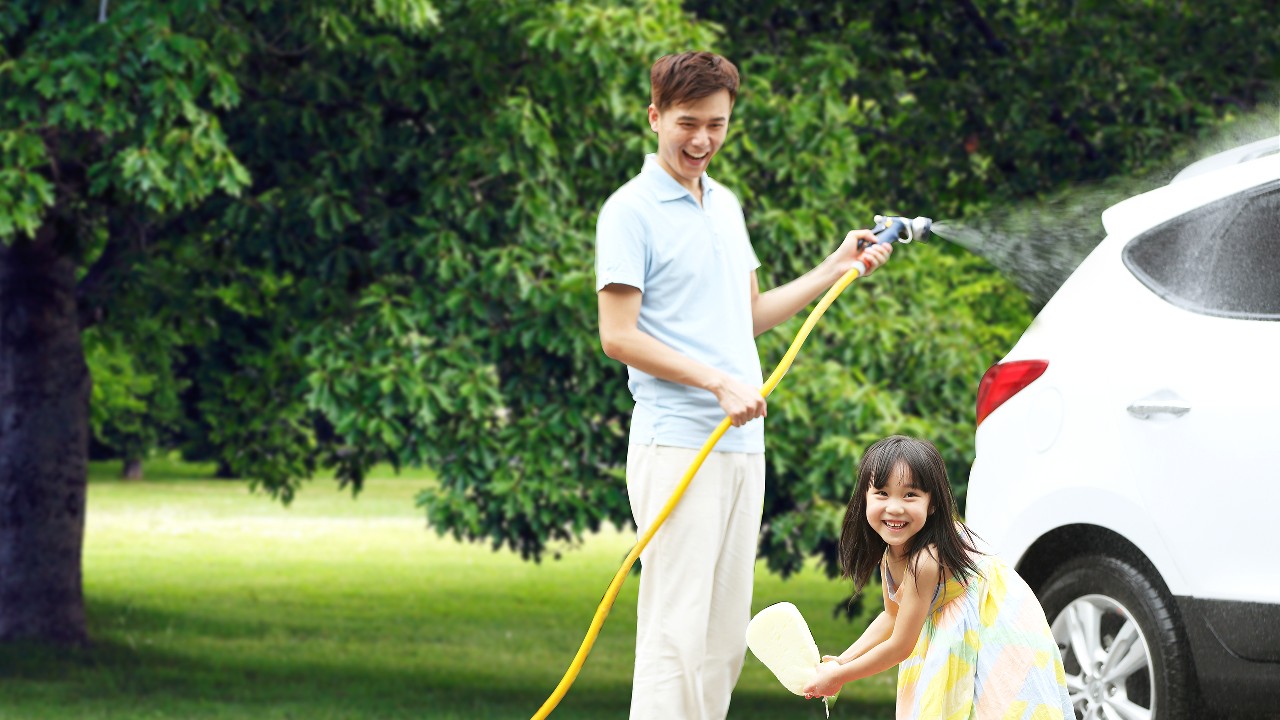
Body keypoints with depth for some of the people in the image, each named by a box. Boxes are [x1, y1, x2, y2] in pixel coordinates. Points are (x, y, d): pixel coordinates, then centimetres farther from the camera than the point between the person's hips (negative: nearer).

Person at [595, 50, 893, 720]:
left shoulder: (726, 204, 17)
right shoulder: (630, 212, -7)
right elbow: (618, 336, -11)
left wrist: (837, 267, 21)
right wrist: (717, 381, -18)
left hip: (742, 443, 8)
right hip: (676, 444, -8)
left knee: (726, 638, 8)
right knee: (676, 632, -11)